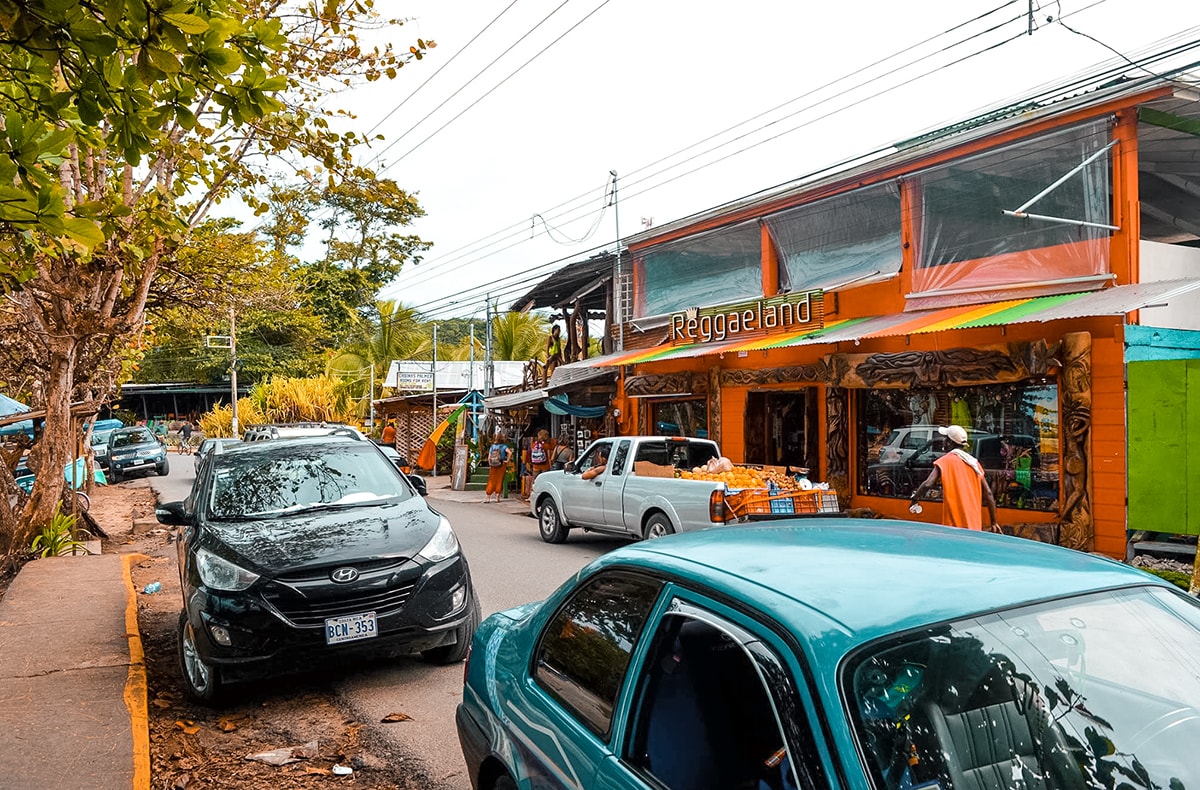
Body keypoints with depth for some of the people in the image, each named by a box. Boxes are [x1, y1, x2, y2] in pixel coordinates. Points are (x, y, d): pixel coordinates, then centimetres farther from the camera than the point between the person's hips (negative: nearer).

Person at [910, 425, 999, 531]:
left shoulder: (945, 461, -4)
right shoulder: (974, 463, 11)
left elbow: (927, 484, -16)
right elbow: (988, 494, 9)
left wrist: (914, 498, 2)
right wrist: (993, 523, 14)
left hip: (954, 524, -5)